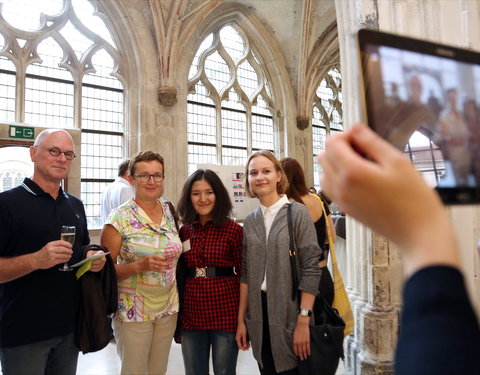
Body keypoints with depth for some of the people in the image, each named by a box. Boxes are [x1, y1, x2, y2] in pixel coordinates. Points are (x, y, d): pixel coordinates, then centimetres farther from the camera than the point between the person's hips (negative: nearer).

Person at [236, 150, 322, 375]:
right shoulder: (250, 221, 5)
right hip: (259, 314, 4)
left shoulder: (297, 212, -8)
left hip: (290, 312, -4)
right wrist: (241, 320, 6)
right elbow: (246, 273, 7)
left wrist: (303, 321, -16)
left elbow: (311, 269, -12)